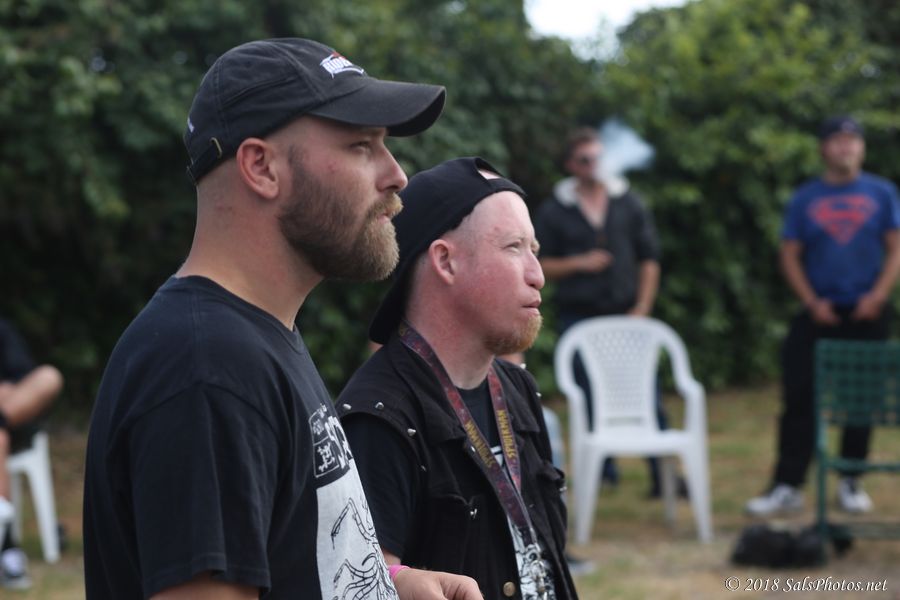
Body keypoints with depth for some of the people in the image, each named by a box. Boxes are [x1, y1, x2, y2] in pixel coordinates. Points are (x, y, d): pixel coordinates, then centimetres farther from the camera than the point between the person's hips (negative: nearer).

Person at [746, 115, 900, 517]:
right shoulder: (805, 199, 5)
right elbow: (790, 257, 5)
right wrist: (813, 303, -6)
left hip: (866, 314, 0)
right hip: (819, 314, 0)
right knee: (799, 399, -6)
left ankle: (850, 483, 17)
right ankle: (787, 487, -4)